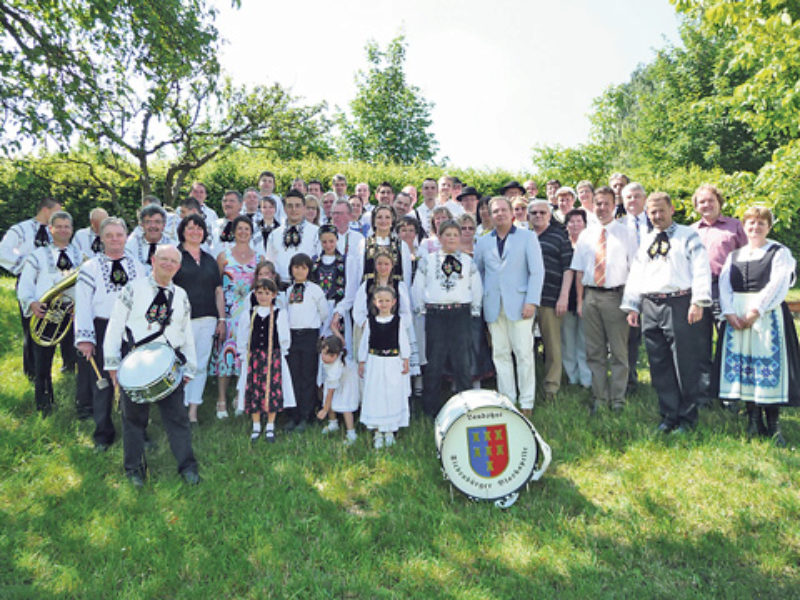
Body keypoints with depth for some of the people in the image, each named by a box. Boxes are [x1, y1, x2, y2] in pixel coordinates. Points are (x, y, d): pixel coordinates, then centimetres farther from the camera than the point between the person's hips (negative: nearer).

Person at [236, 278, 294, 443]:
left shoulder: (280, 314, 2)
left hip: (274, 356, -1)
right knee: (254, 390, 3)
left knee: (273, 389, -1)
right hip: (253, 357, 2)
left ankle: (270, 427, 12)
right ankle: (256, 427, 17)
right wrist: (245, 356, 6)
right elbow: (241, 339, 10)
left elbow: (285, 339, 5)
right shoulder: (247, 315, 6)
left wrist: (279, 355, 3)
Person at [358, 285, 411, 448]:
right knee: (374, 396, 4)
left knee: (393, 396, 5)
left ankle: (389, 431, 20)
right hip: (375, 363, 1)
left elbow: (404, 342, 2)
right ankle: (377, 432, 16)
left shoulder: (398, 321, -1)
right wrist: (361, 363, 6)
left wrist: (405, 361, -1)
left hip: (393, 363, -1)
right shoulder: (370, 321, 1)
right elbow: (364, 343, 6)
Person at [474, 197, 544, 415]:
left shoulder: (527, 237, 6)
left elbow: (537, 271, 0)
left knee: (524, 353, -3)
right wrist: (479, 300, 8)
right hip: (493, 306, 3)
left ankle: (526, 403, 6)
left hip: (519, 304, -3)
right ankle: (507, 400, 14)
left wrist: (531, 301, -10)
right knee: (500, 354, 5)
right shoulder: (483, 242, 14)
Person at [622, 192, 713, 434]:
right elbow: (635, 275, 18)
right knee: (659, 366, 8)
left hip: (679, 304, -5)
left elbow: (701, 269, -5)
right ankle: (669, 416, 18)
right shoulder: (645, 241, 19)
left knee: (685, 365, -1)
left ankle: (687, 418, 11)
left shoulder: (688, 236, 4)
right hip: (650, 307, 5)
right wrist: (631, 306, 11)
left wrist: (698, 302, -15)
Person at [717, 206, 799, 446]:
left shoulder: (779, 252, 5)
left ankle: (773, 424, 2)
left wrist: (755, 311, -18)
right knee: (742, 365, 2)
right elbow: (724, 285, 6)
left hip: (766, 316, -4)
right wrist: (729, 313, -9)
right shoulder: (734, 255, 17)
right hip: (736, 317, 4)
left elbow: (777, 285, -8)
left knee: (769, 365, -6)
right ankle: (753, 420, 12)